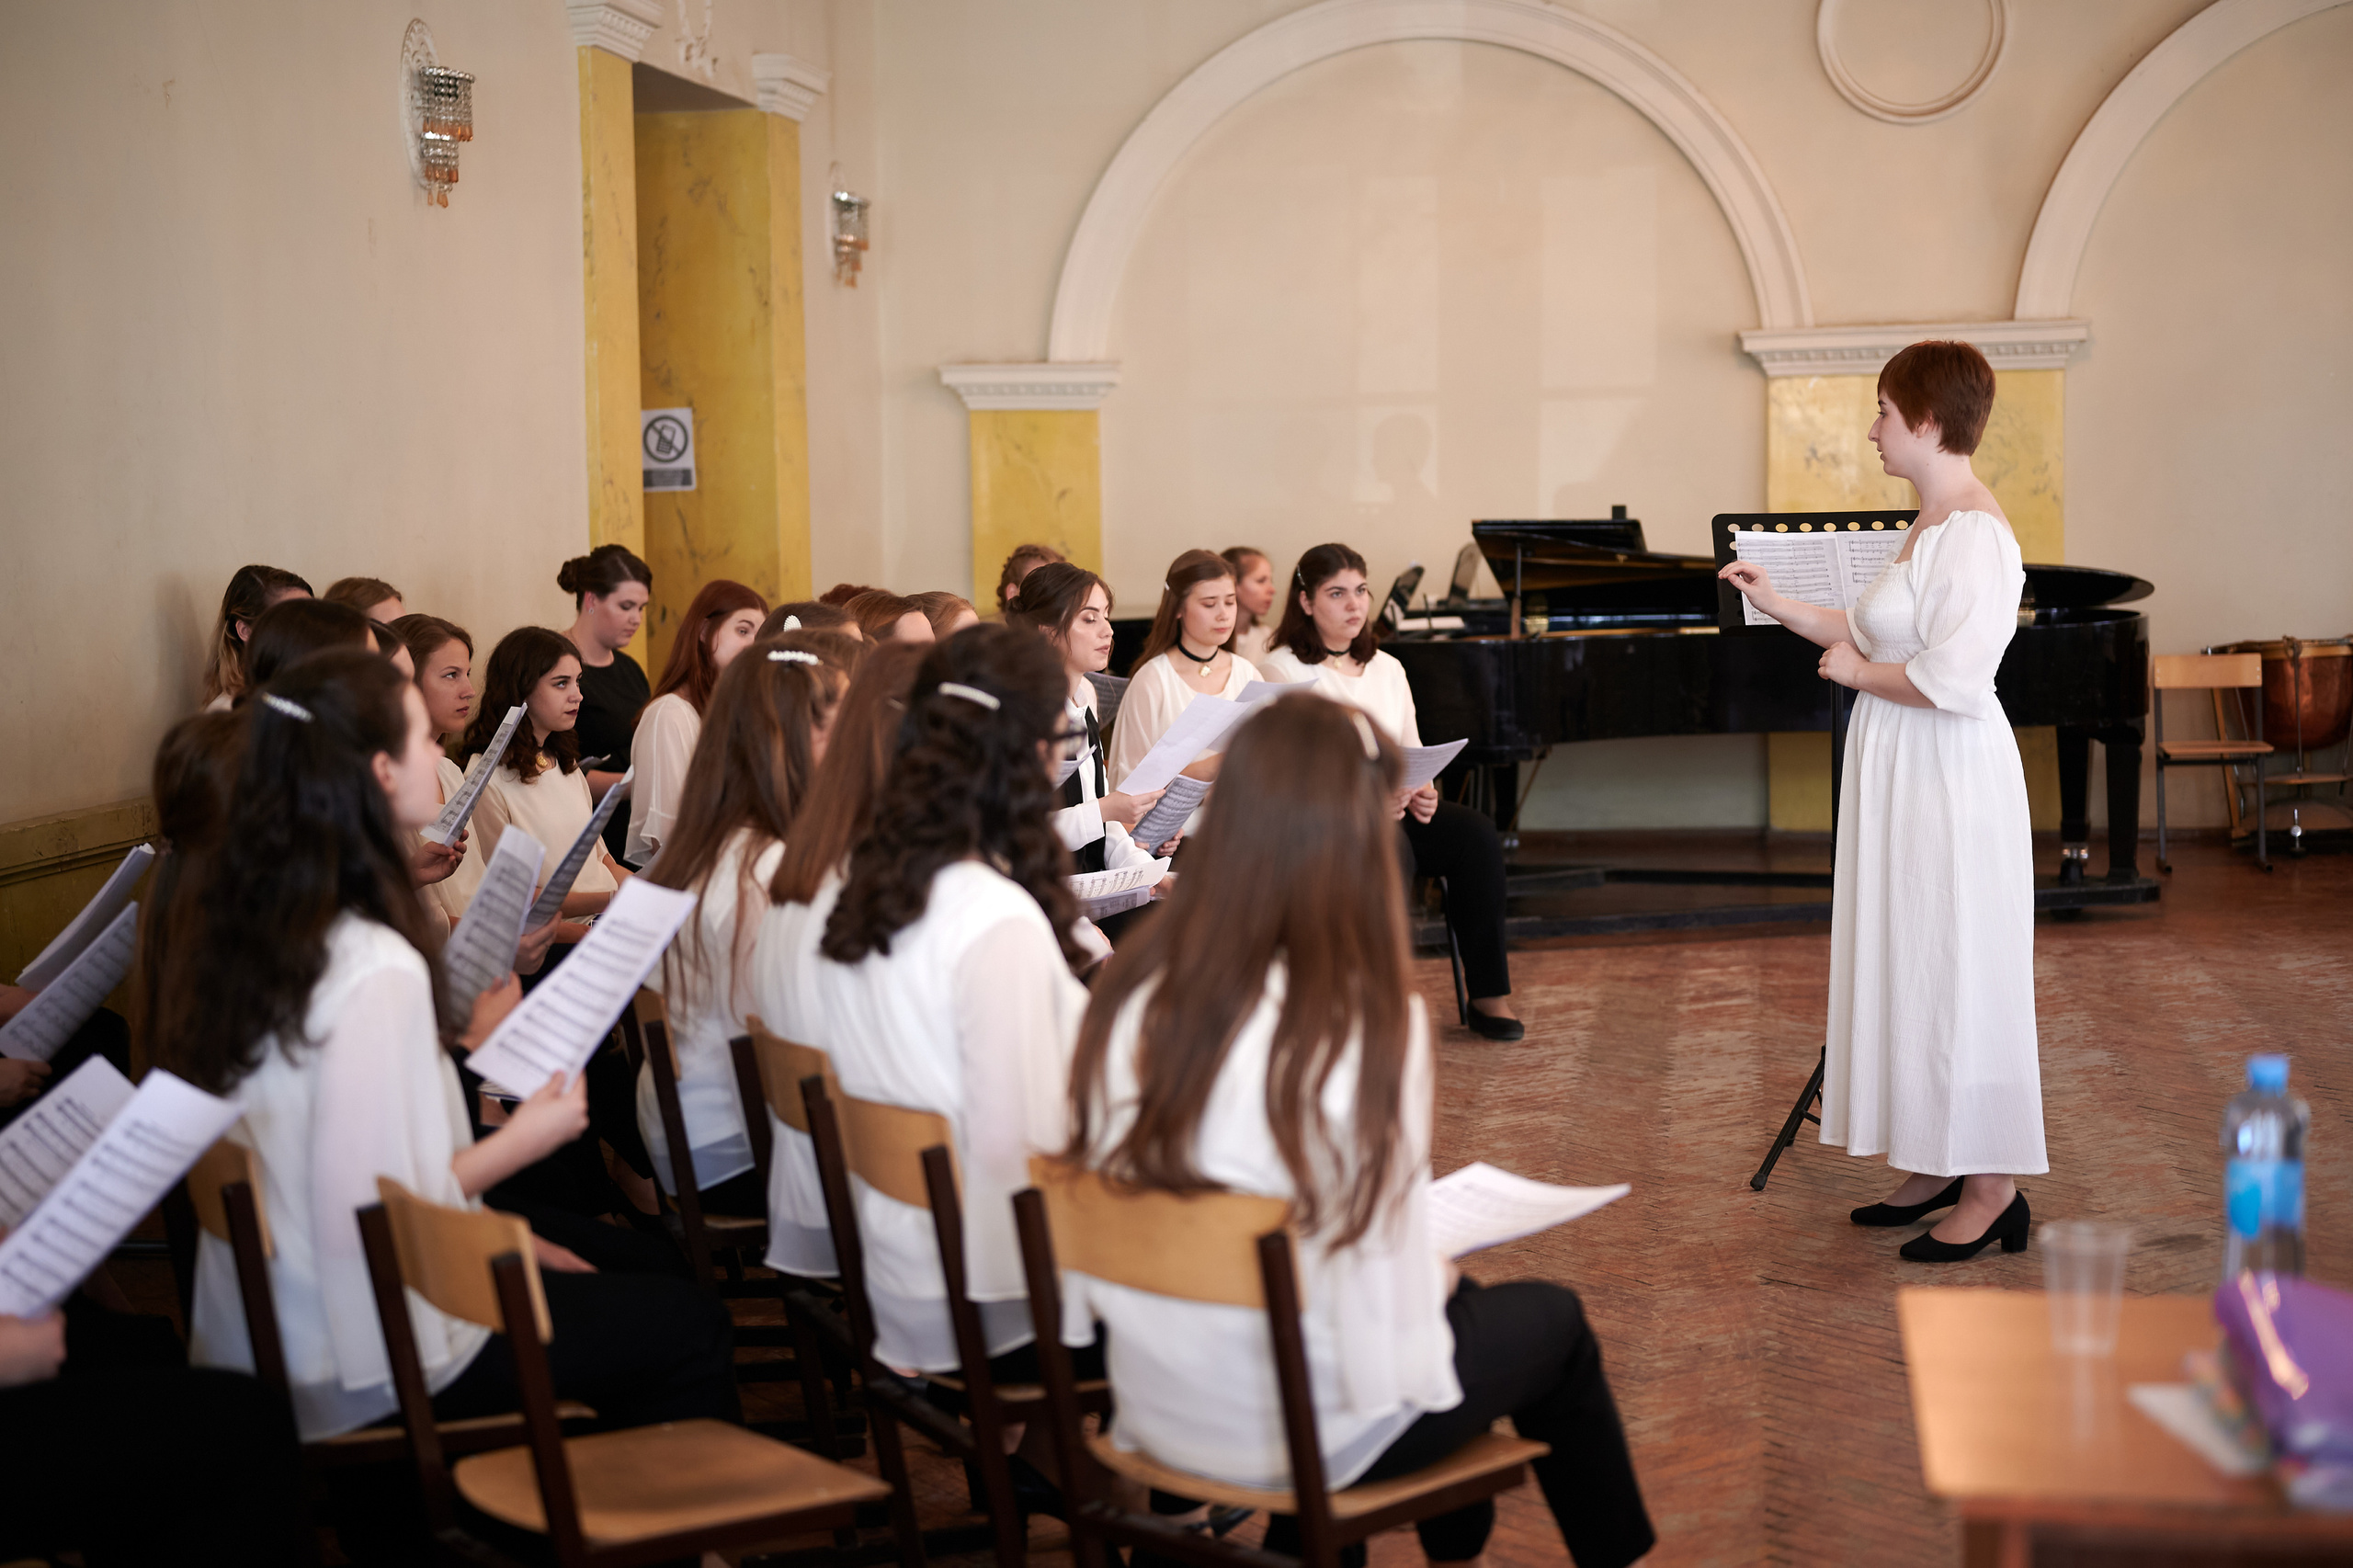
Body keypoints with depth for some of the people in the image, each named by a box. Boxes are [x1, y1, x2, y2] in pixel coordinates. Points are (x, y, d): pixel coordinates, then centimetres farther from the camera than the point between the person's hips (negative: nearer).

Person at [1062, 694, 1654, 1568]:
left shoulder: (1129, 998, -11)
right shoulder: (1367, 1022, -25)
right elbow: (1388, 1292, -21)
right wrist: (1438, 1275, 2)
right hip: (1305, 1436, -5)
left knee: (1459, 1300, 31)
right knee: (1551, 1322, 23)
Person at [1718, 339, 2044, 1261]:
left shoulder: (1975, 533, -20)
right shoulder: (1934, 521, 12)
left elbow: (1953, 678, -27)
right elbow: (1879, 636, 19)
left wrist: (1857, 672, -12)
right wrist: (1778, 605, 21)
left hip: (1950, 775, -10)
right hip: (1901, 772, 10)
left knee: (1956, 970, -3)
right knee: (1913, 968, 15)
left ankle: (1992, 1190, 7)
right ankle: (1939, 1166, 25)